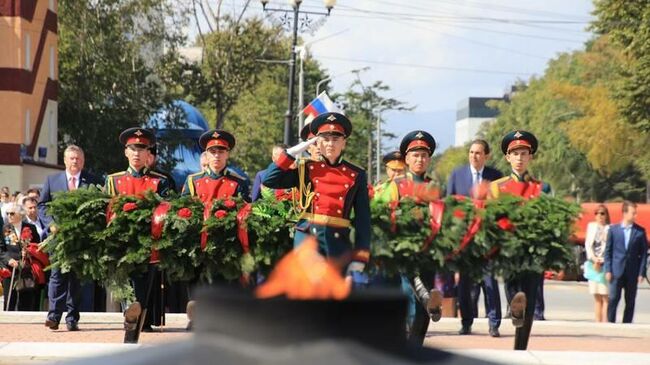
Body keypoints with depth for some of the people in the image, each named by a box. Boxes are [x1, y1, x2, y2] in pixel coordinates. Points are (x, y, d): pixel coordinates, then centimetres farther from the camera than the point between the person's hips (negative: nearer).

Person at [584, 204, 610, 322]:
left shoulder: (610, 229, -3)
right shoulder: (591, 226, 12)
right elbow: (587, 244, 9)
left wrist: (600, 261, -10)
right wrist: (594, 259, -5)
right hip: (592, 264, 5)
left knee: (605, 296, -7)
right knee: (596, 297, 7)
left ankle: (605, 322, -9)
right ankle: (597, 322, 9)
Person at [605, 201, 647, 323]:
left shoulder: (640, 231, 4)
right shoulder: (613, 229, 4)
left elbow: (644, 253, 4)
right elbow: (608, 251, 5)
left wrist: (641, 272, -3)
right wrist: (608, 270, -3)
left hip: (632, 272, 1)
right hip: (617, 271, -1)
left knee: (630, 302, 4)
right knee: (613, 299, -5)